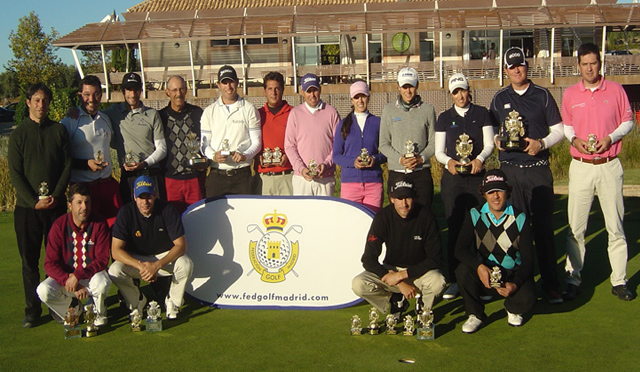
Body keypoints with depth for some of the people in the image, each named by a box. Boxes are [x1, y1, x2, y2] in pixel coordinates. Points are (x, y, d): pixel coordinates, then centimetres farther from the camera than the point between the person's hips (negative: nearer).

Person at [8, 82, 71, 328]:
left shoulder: (59, 131, 7)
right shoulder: (18, 134, 4)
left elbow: (67, 166, 4)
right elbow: (15, 174, -1)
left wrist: (56, 195, -8)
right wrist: (34, 201, -11)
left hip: (56, 205, 1)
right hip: (27, 207, 0)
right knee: (30, 261, 4)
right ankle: (32, 310, 13)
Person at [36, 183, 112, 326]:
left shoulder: (100, 224, -12)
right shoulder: (59, 226, -10)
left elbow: (103, 259, -14)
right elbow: (50, 263, -12)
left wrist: (78, 276, -27)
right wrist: (69, 281, -26)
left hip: (92, 274, -2)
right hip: (65, 275, 2)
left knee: (102, 283, -36)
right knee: (44, 291, -26)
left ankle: (100, 314, 0)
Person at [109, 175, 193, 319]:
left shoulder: (167, 210, -18)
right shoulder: (126, 213, -16)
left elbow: (181, 245, -20)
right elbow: (116, 251, -18)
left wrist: (157, 265, -32)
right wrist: (141, 266, -32)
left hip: (165, 256, -1)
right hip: (135, 258, 1)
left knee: (186, 265, -31)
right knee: (114, 271, -28)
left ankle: (172, 302, -3)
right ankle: (137, 301, 2)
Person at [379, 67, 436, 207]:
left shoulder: (428, 109, 8)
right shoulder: (389, 110, 8)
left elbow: (433, 142, 8)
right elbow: (383, 144, 5)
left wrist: (421, 158, -10)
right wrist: (400, 159, -10)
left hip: (422, 173, 0)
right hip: (396, 173, 0)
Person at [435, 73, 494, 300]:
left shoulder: (482, 114, 8)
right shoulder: (444, 118, 10)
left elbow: (489, 144, 3)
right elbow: (439, 151, 6)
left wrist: (479, 158, -17)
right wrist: (448, 161, -15)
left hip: (477, 175, 0)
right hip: (452, 177, 1)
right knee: (454, 228, -1)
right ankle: (454, 280, 5)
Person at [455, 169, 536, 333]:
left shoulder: (520, 219, -7)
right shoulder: (475, 216, -5)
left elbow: (528, 259, -9)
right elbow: (460, 249, -15)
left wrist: (515, 284, -27)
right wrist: (479, 267, -35)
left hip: (513, 275, -1)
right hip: (484, 275, 1)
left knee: (527, 299, -30)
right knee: (463, 270, -30)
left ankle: (512, 309, 11)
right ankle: (475, 314, -4)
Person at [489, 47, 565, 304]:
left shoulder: (542, 95, 7)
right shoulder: (499, 98, 12)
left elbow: (558, 130, 6)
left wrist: (541, 143, -12)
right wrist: (496, 141, -5)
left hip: (538, 169, -1)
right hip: (509, 169, 2)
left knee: (544, 226, -2)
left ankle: (551, 285, 4)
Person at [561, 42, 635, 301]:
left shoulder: (616, 90, 2)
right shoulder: (570, 94, 5)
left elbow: (628, 122, 7)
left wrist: (610, 138, -10)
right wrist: (574, 139, -7)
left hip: (609, 166, 0)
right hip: (580, 166, 0)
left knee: (616, 225, 4)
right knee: (576, 226, 2)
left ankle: (619, 281, 13)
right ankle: (573, 278, 12)